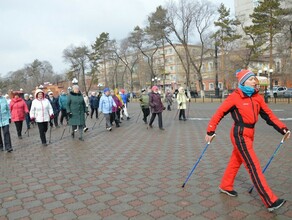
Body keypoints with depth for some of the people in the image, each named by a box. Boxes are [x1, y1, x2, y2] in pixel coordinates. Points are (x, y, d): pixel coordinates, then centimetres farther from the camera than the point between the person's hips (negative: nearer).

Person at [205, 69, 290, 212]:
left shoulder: (257, 97, 5)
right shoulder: (235, 97, -14)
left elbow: (268, 114, 5)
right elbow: (219, 113, -11)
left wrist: (282, 128, -5)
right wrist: (210, 131, -11)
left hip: (250, 133, 7)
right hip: (240, 134, -7)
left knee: (236, 160, 19)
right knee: (254, 166, -6)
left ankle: (225, 186, 37)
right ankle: (270, 201, -1)